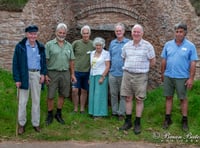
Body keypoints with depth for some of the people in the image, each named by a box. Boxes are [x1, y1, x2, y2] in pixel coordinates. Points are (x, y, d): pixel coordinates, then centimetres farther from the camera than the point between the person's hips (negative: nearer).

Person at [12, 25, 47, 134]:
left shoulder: (40, 47, 7)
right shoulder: (20, 46, -5)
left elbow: (43, 61, 14)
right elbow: (15, 63, -6)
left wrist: (43, 74, 0)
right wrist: (17, 79, -12)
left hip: (37, 75, 3)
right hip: (24, 75, -3)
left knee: (36, 100, 10)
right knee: (22, 101, 5)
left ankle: (35, 123, 22)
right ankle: (21, 123, 19)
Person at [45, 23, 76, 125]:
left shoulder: (69, 46, 10)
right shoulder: (49, 45, -3)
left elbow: (71, 61, 12)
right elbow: (45, 60, -7)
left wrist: (72, 74, 9)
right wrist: (45, 74, -12)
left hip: (65, 73, 4)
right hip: (52, 73, -4)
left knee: (62, 95, 11)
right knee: (50, 96, 3)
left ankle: (59, 114, 26)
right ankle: (50, 115, 18)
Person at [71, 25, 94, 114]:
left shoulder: (93, 44, -1)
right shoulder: (76, 43, -4)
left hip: (87, 72, 1)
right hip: (76, 71, -1)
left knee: (84, 91, 10)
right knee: (75, 90, -5)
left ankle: (82, 109, 23)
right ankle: (75, 108, 11)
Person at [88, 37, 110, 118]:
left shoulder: (106, 53, -5)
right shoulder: (92, 53, 13)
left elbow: (107, 66, -9)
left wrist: (102, 77, -16)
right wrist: (90, 78, 12)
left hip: (101, 76, -6)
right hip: (92, 76, 6)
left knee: (99, 94, -4)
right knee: (92, 94, 5)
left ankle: (99, 113, 2)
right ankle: (93, 112, 13)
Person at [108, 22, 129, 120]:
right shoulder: (112, 43, 10)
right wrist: (108, 68, 10)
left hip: (123, 73, -4)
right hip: (112, 73, 4)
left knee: (123, 95, 4)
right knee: (113, 94, 10)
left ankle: (121, 113, 13)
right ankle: (114, 112, 21)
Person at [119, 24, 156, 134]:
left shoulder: (147, 46, -4)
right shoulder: (127, 46, 8)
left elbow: (153, 61, 3)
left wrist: (142, 68, 9)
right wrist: (129, 68, 13)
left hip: (141, 76, -3)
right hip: (127, 74, 4)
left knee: (139, 100, 2)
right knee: (128, 98, 8)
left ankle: (137, 123, 12)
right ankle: (128, 122, 18)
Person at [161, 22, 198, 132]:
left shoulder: (190, 46, -5)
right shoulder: (168, 44, 3)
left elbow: (193, 63, -6)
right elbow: (164, 60, 8)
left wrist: (191, 78, -10)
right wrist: (162, 74, 9)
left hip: (182, 77, -3)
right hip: (168, 76, 3)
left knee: (183, 99, 7)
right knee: (168, 97, 10)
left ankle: (184, 121, 19)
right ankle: (167, 119, 21)